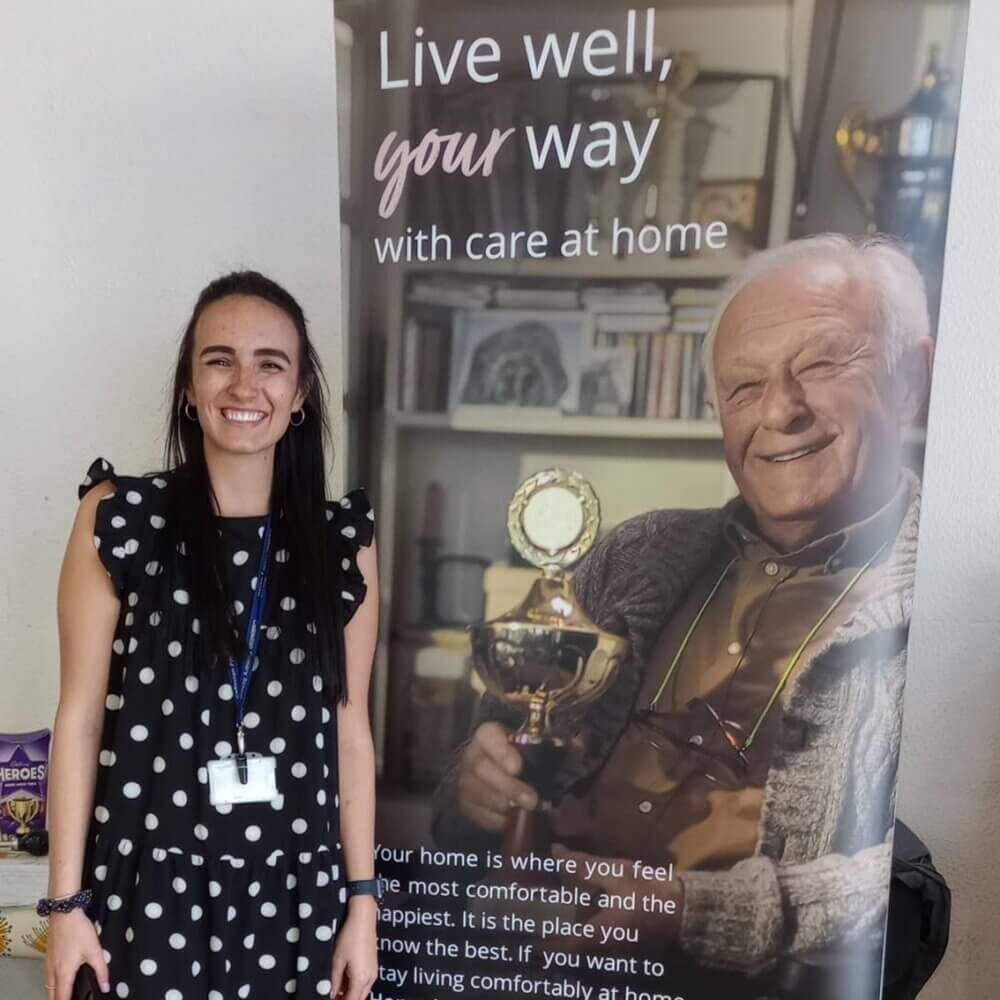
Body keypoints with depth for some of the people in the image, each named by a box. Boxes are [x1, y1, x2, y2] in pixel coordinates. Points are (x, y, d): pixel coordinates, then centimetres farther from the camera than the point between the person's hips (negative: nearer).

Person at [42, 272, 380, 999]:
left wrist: (362, 899, 2)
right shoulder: (120, 519, -7)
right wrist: (67, 899, -3)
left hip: (296, 883, 2)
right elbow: (80, 715, -4)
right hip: (152, 879, -1)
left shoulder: (342, 540, -2)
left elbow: (351, 727, 1)